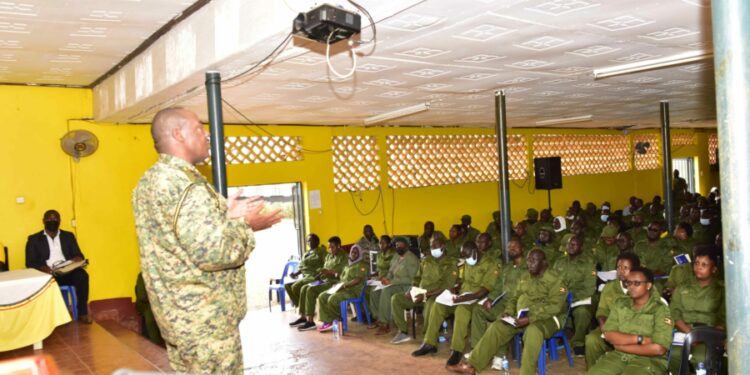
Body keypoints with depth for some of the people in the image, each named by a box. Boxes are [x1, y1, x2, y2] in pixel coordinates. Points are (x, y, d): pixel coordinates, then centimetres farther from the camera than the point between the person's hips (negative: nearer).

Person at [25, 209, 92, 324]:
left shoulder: (69, 236, 21)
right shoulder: (34, 239, 13)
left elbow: (79, 255, 13)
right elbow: (30, 263, 3)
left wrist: (78, 259, -13)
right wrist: (42, 268, -19)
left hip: (67, 272, 2)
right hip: (47, 273, -2)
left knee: (82, 275, -31)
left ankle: (82, 312, -22)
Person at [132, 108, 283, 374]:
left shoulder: (150, 181, 11)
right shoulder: (186, 184, -21)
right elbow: (212, 252, -26)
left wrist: (226, 217, 10)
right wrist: (244, 225, -11)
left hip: (177, 312, 10)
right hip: (204, 317, -10)